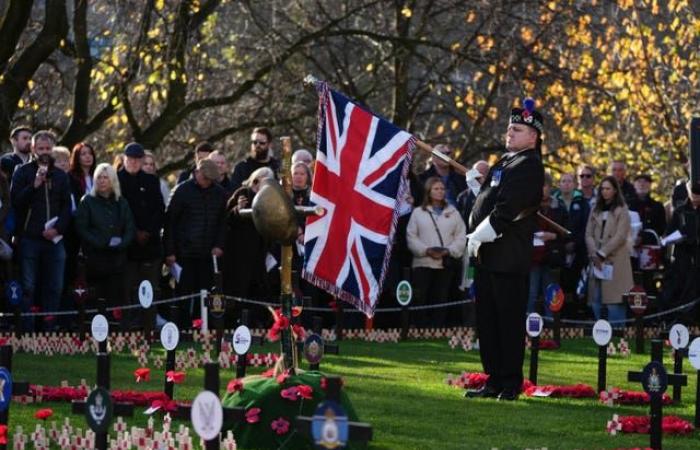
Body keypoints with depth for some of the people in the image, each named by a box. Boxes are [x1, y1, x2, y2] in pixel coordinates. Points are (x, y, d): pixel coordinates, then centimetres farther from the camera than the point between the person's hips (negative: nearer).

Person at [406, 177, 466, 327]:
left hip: (446, 263, 1)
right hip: (423, 262, -1)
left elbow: (461, 237, 6)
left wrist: (448, 250, -11)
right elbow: (411, 237, 2)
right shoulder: (418, 213, 9)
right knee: (420, 299, -7)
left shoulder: (453, 213, 12)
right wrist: (427, 251, -13)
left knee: (441, 299, 1)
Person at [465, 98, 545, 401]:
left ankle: (511, 383, 2)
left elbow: (507, 210, -18)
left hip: (509, 259, -9)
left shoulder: (529, 166, -10)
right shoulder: (504, 163, 19)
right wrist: (477, 181, 11)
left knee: (509, 322, -3)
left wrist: (480, 235, -16)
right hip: (487, 256, 9)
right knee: (487, 321, 11)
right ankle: (495, 380, 17)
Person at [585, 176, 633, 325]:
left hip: (614, 261, -5)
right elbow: (589, 234, 11)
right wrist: (594, 254, -5)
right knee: (596, 301, 0)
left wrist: (602, 254, -10)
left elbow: (620, 237, -7)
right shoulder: (596, 210, 17)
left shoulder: (621, 211, 1)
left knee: (614, 302, -11)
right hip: (597, 262, 5)